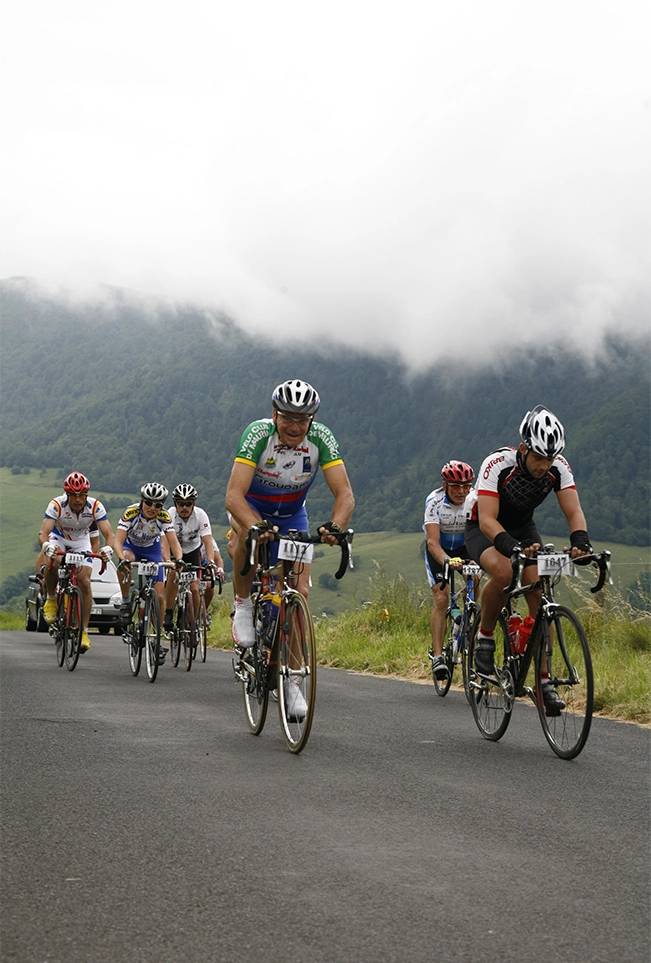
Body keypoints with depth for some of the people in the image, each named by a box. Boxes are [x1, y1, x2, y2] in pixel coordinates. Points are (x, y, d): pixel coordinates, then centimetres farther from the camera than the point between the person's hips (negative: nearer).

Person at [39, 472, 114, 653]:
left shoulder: (95, 506, -29)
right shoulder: (57, 505, -32)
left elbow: (109, 534, -33)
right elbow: (43, 533, -39)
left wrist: (108, 548, -56)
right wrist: (46, 546, -62)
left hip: (81, 540, 1)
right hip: (59, 538, -1)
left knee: (85, 582, -14)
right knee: (53, 561, -34)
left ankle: (84, 631, -5)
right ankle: (51, 599, -6)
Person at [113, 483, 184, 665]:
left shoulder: (164, 517, -26)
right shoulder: (130, 513, -31)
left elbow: (174, 542, -29)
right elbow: (118, 541, -38)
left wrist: (179, 558, -50)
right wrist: (122, 558, -57)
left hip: (152, 549, 1)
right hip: (131, 546, -1)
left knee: (158, 596, -7)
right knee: (126, 560, -39)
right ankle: (125, 601, -19)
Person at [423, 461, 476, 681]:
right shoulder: (434, 501, -30)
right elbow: (433, 541, -39)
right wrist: (446, 561, -58)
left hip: (463, 547, 3)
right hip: (439, 550, -3)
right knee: (441, 598, -15)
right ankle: (437, 655, -14)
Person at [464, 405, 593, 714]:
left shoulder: (558, 468, -20)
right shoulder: (497, 464, -32)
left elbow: (574, 511, -21)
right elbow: (487, 520, -37)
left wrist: (580, 541, -43)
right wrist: (512, 546, -54)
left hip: (523, 528, 4)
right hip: (484, 529, -4)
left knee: (538, 594, -14)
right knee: (503, 572, -36)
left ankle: (544, 680, -8)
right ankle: (485, 637, -10)